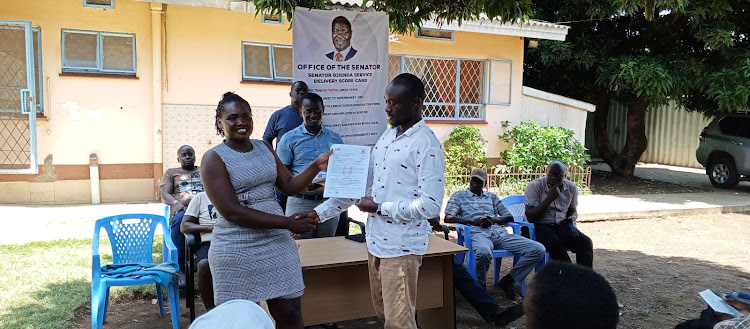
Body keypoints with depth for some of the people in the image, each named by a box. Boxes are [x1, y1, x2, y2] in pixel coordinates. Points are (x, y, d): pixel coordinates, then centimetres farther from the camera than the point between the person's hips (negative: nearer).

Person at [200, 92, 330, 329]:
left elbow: (289, 186, 10)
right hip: (237, 251, -4)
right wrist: (286, 223, -20)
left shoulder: (264, 148, 9)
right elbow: (232, 211, -17)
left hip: (278, 243, 5)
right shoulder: (214, 158, -8)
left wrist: (316, 166, -7)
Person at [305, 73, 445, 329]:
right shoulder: (387, 136, 8)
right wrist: (319, 212, 5)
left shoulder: (427, 145, -17)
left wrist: (380, 208, -17)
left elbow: (431, 205, -21)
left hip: (402, 246, -8)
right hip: (375, 240, 8)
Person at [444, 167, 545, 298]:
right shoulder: (459, 196, 19)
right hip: (478, 234, -5)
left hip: (500, 233, 5)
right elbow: (448, 218, 3)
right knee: (484, 252, -44)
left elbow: (509, 217, 22)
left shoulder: (492, 196, 30)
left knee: (538, 249, -14)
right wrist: (474, 221, -8)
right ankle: (481, 285, -12)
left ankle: (508, 281, -3)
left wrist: (493, 220, -1)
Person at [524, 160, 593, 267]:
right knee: (556, 245, -33)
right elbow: (530, 217, -15)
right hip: (540, 226, -5)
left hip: (562, 225, 5)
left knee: (586, 242, -19)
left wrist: (572, 218, -4)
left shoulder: (571, 188, 5)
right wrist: (549, 199, -22)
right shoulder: (534, 186, -10)